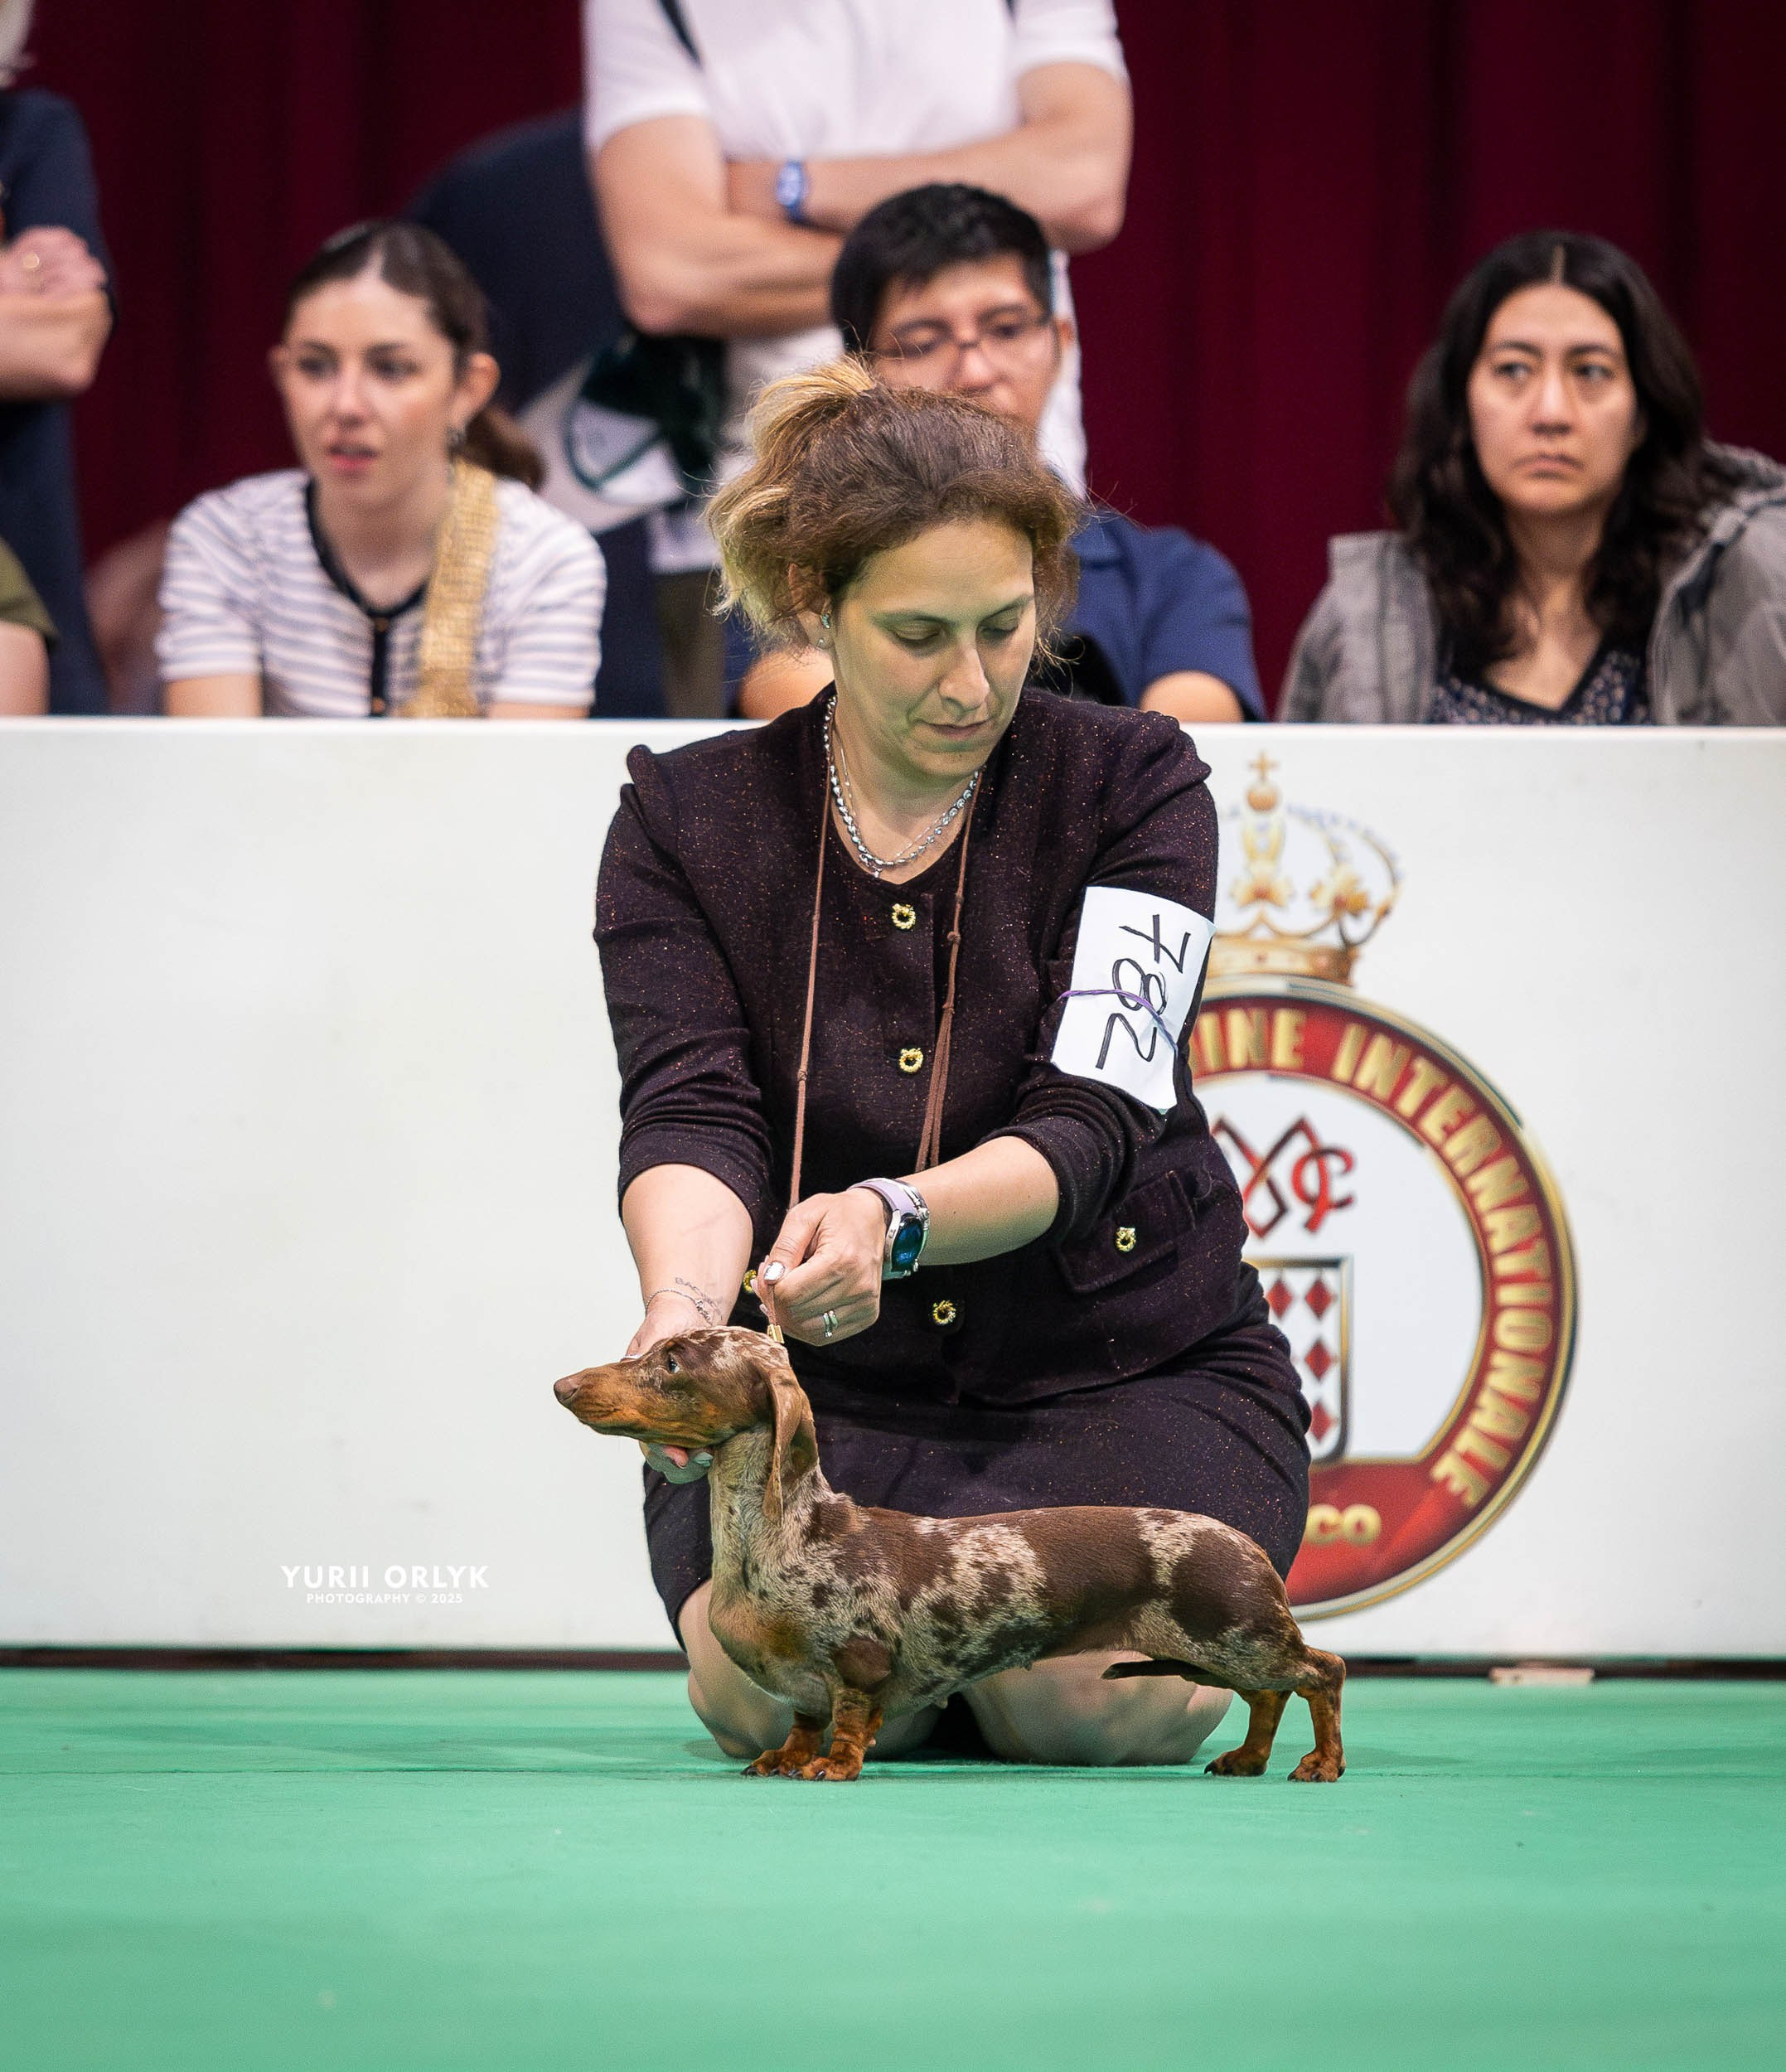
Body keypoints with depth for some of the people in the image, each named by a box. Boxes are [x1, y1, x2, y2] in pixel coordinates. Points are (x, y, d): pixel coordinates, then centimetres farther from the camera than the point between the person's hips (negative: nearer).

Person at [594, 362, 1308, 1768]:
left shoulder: (1134, 790, -6)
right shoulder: (688, 820, -2)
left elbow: (1086, 1125, -18)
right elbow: (689, 1117, -15)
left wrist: (893, 1219, -40)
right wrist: (685, 1309, -39)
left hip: (1128, 1372, -1)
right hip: (825, 1389, 1)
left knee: (1079, 1702, -29)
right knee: (772, 1693, -29)